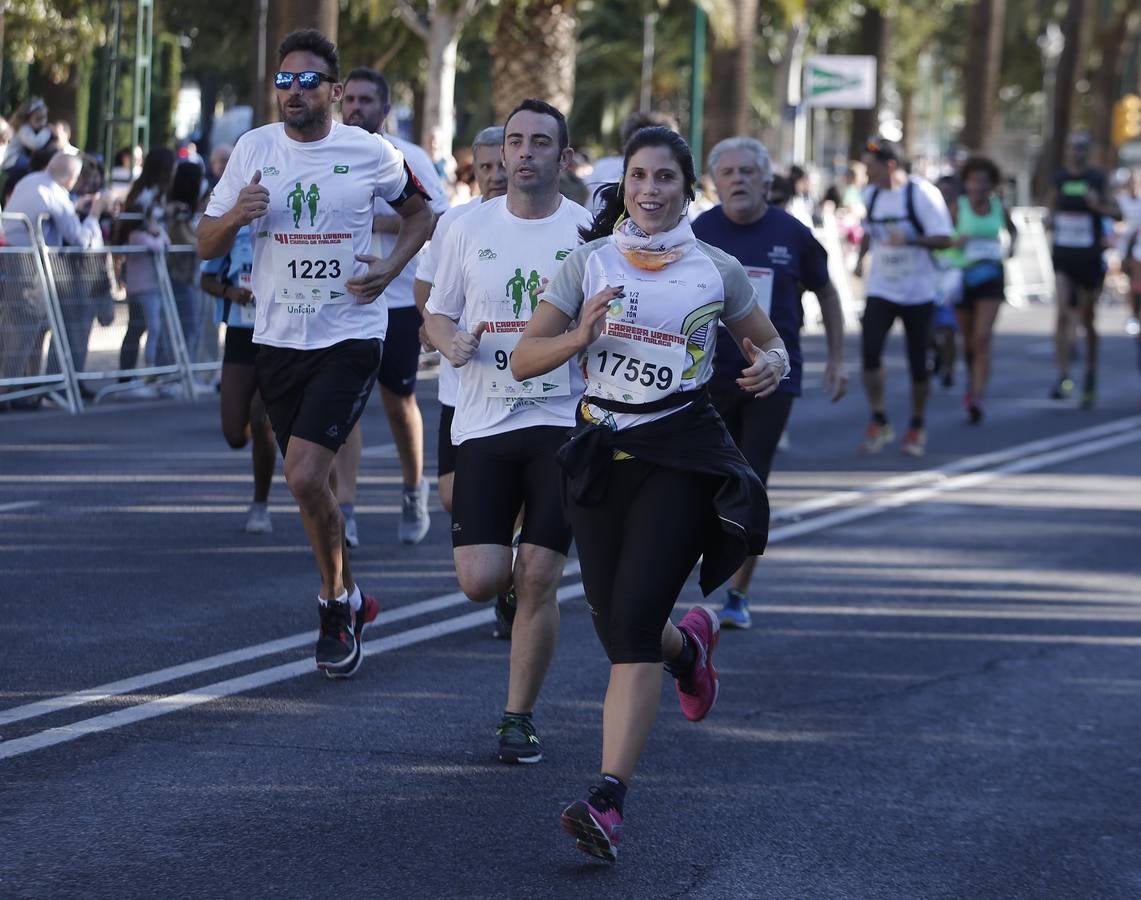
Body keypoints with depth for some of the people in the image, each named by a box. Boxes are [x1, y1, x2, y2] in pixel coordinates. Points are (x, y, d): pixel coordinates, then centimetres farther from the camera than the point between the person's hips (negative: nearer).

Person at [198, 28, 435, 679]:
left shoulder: (371, 153, -4)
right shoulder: (254, 149, 1)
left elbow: (421, 213, 13)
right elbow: (207, 245, 4)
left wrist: (391, 268, -4)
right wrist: (235, 217, -18)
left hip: (350, 335, -4)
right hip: (278, 336, 4)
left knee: (306, 476, -18)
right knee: (313, 480, 14)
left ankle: (335, 604, 1)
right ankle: (350, 599, 35)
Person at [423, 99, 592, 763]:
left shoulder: (591, 232, 1)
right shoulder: (472, 228, 7)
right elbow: (437, 314, 16)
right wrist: (453, 342, -7)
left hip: (562, 423, -2)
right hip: (484, 424, 2)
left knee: (538, 580, -6)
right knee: (481, 579, -7)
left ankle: (520, 718, 8)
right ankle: (517, 579, 31)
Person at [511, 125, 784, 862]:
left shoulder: (717, 269, 1)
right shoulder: (590, 263, 3)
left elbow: (770, 343, 15)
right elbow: (524, 360, 2)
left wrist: (772, 365, -9)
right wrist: (579, 337, -18)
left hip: (682, 455, -3)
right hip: (601, 451, 3)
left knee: (633, 621, -16)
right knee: (612, 621, 9)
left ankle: (610, 800, -20)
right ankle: (689, 645, 47)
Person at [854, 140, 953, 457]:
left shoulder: (923, 193, -13)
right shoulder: (871, 194, 5)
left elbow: (944, 239, -14)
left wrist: (909, 240, -29)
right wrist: (861, 257, 6)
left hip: (918, 291, -4)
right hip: (880, 289, 4)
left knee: (917, 362, 4)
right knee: (870, 350, -15)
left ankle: (917, 427, 21)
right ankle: (879, 423, -3)